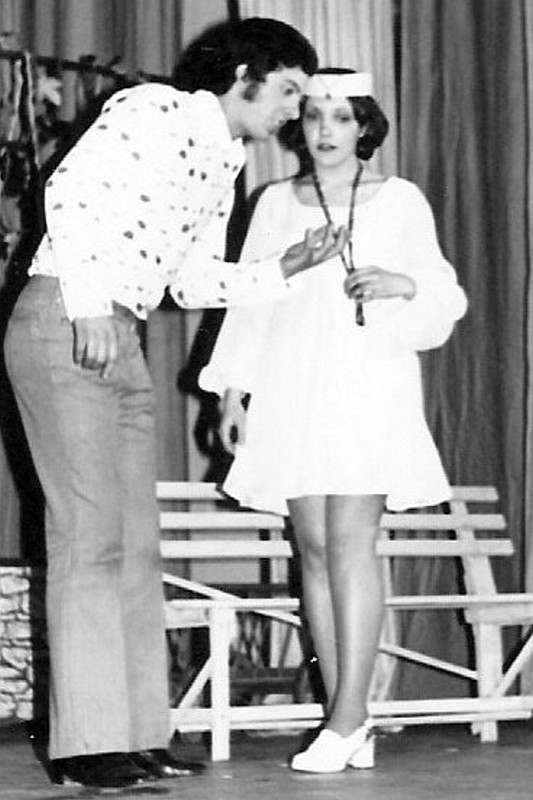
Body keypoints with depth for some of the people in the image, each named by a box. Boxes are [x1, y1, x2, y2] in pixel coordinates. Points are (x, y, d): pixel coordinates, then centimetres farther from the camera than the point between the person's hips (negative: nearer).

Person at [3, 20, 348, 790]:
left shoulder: (224, 169, 19)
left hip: (121, 347, 9)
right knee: (89, 534, -10)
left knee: (135, 542, 7)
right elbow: (72, 189, -18)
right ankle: (87, 743, -7)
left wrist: (286, 268, 8)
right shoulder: (154, 109, -7)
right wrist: (91, 304, -23)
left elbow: (196, 284, 20)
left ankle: (137, 734, 12)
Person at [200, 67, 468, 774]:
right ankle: (351, 722, 2)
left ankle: (346, 716, -16)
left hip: (371, 389, -3)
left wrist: (402, 284, -12)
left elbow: (446, 299, 9)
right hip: (292, 391, 3)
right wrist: (231, 391, 8)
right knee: (315, 546, -1)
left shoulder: (400, 201, 8)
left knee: (351, 538, -14)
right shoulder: (276, 204, 14)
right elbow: (248, 301, 15)